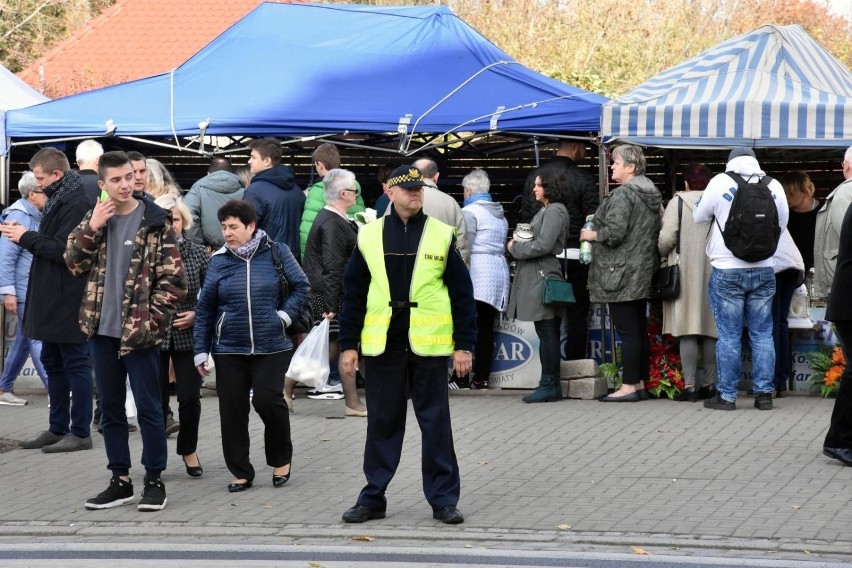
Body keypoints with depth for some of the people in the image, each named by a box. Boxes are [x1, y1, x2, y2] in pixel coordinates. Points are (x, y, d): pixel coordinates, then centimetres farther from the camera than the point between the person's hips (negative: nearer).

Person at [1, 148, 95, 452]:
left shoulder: (76, 204, -17)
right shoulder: (58, 200, 15)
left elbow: (62, 249, -23)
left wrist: (27, 238, -13)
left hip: (68, 301, -10)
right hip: (52, 301, 10)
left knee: (75, 364, -3)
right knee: (53, 363, 15)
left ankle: (80, 433, 2)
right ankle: (58, 429, 23)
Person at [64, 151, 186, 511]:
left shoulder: (156, 223, -6)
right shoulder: (94, 219, 9)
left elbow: (173, 279, -7)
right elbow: (74, 264, 4)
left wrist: (151, 320, -12)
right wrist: (92, 229, -8)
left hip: (139, 332, -5)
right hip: (102, 331, 5)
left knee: (149, 408, -1)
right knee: (110, 409, 10)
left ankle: (154, 481, 7)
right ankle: (120, 481, 17)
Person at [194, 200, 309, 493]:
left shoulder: (276, 252, -2)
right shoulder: (219, 261, 3)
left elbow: (302, 286, 6)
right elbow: (204, 309, 7)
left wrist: (285, 314, -8)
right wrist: (201, 350, 4)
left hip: (271, 347, -2)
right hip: (229, 349, 2)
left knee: (267, 399, -11)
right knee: (232, 410, 2)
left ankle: (281, 459, 15)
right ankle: (240, 471, 15)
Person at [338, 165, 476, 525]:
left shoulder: (441, 235, 2)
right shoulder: (370, 236, 5)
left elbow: (462, 293, 3)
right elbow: (353, 294, 8)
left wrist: (464, 346, -2)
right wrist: (348, 344, 4)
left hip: (428, 344, -1)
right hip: (381, 345, 1)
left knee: (435, 422, 3)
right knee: (382, 423, 8)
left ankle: (443, 499, 10)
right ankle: (373, 499, 16)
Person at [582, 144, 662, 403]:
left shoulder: (623, 194, -16)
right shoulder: (651, 194, 14)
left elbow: (614, 233, -23)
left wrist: (592, 234, -4)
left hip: (621, 274, -10)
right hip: (643, 273, 10)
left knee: (627, 331, -8)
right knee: (639, 330, 12)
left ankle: (628, 386, -7)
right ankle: (640, 384, 16)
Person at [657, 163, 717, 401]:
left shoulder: (678, 202, -4)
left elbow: (666, 238, -9)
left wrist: (660, 255, 10)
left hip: (686, 274, -3)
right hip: (714, 274, 3)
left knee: (687, 330, -2)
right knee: (711, 330, 10)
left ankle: (690, 384, -7)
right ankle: (710, 384, 12)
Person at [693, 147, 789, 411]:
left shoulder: (720, 182, -7)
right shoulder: (774, 186, 1)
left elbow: (699, 217, 6)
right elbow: (782, 225, 14)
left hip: (727, 272, -2)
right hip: (764, 270, 2)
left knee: (729, 335, 3)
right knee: (762, 334, 10)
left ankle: (727, 395, 6)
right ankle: (764, 393, 11)